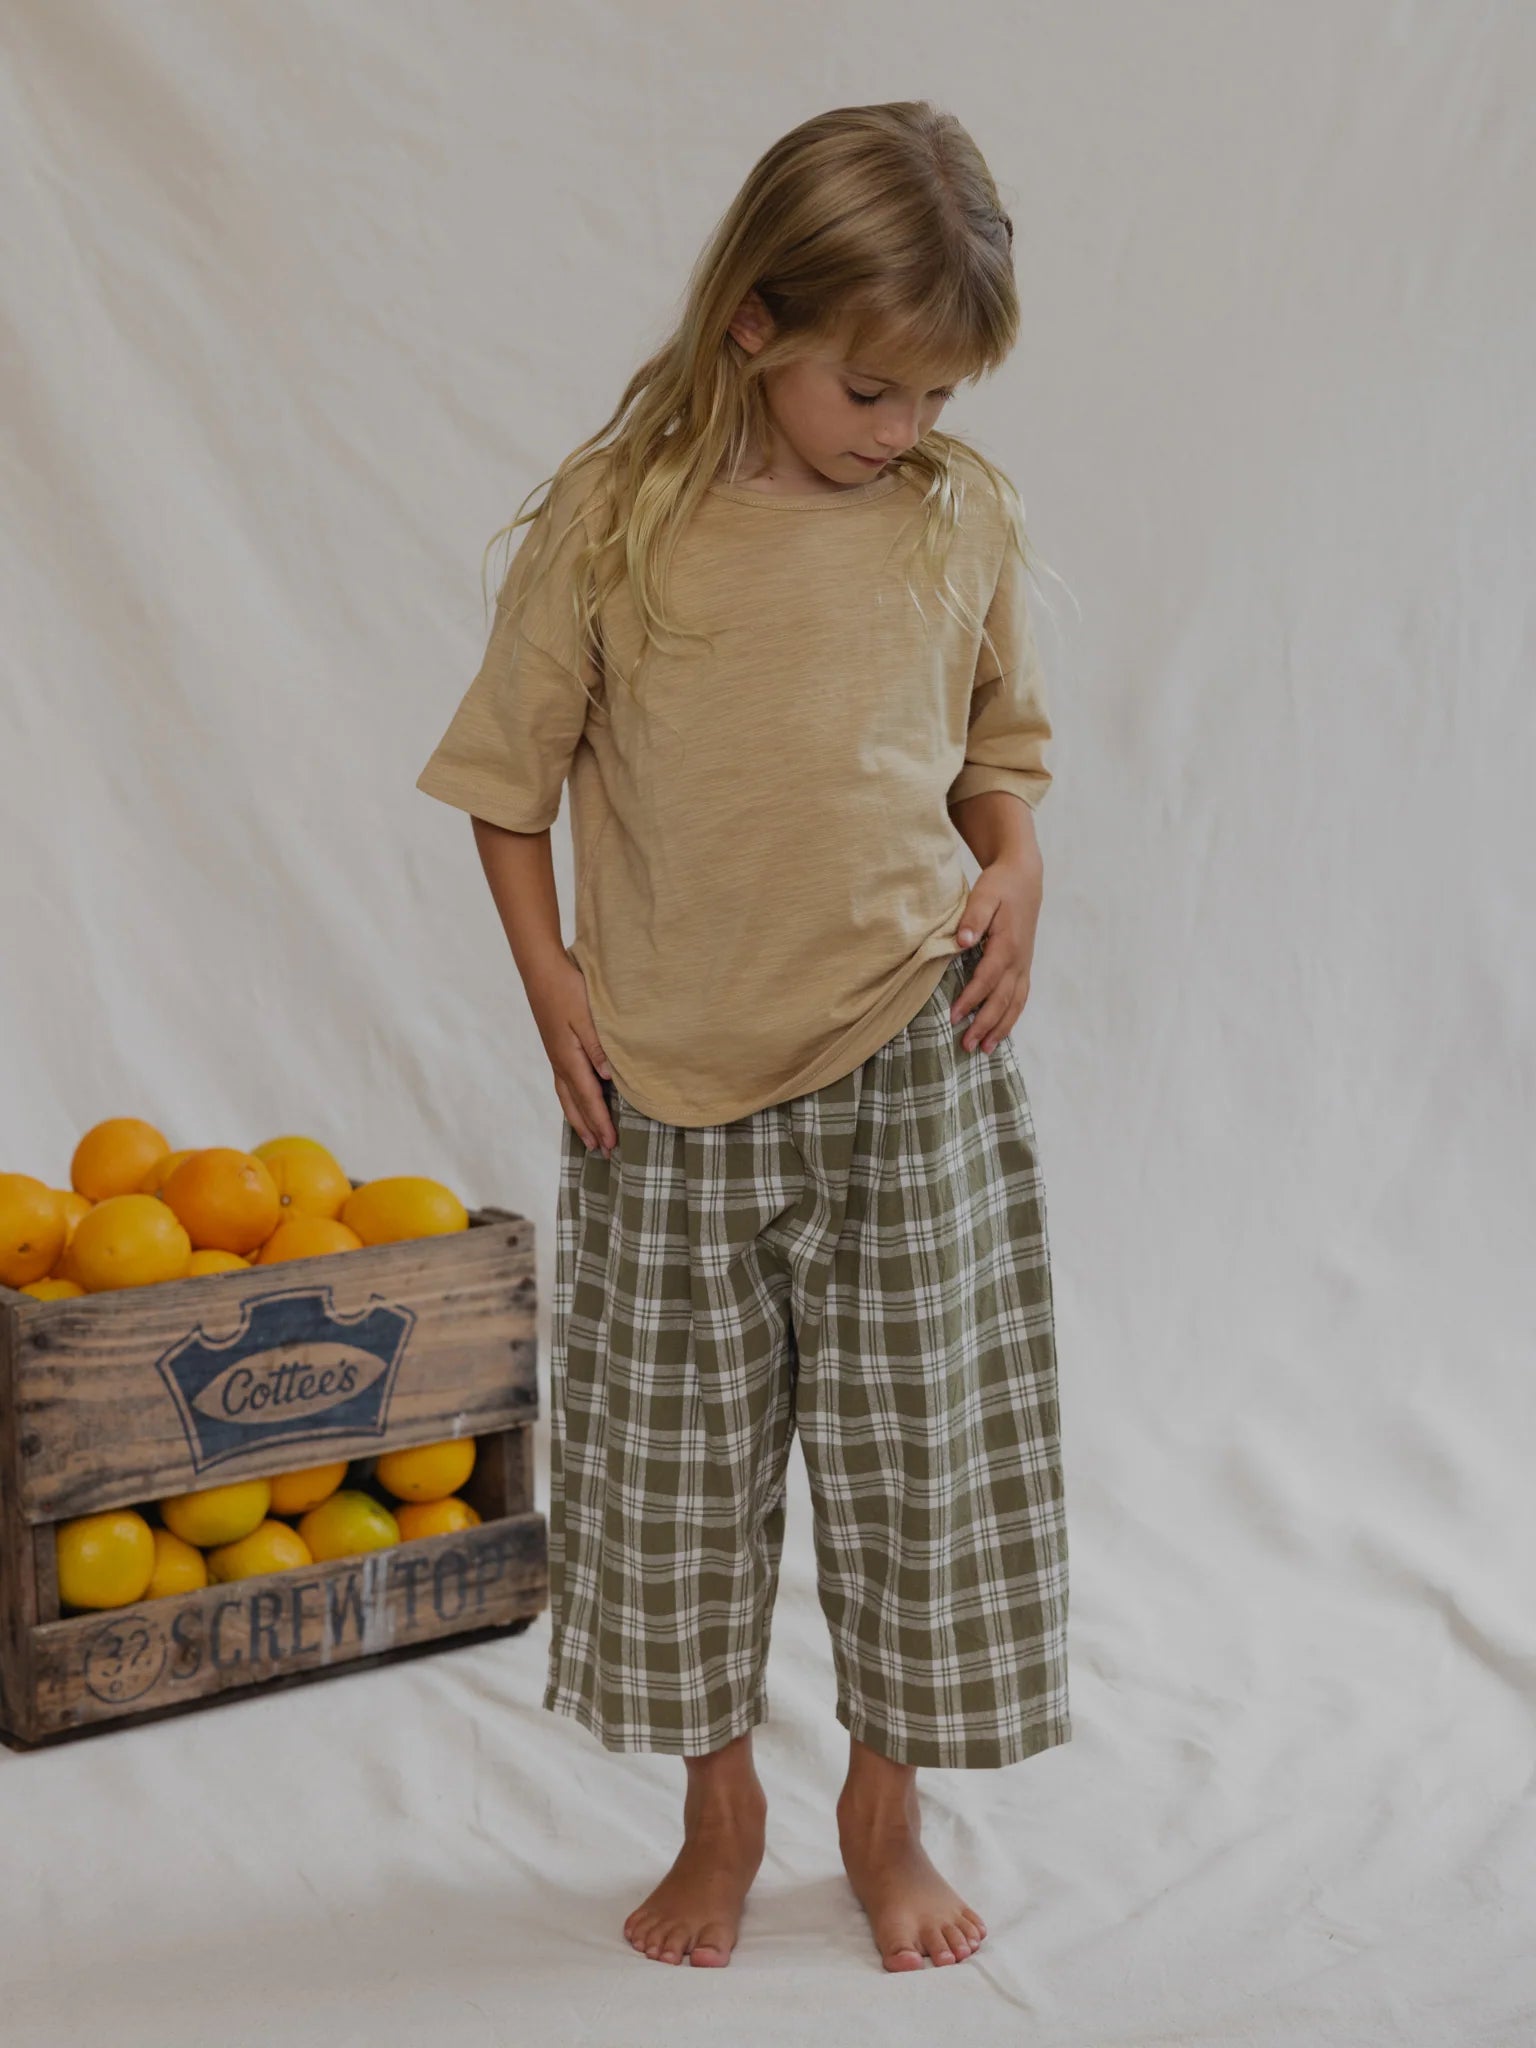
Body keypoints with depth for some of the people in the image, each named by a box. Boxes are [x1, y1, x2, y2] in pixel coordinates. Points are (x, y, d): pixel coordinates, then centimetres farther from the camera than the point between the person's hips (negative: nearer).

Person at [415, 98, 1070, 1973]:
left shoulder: (964, 515, -1)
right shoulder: (611, 520, -9)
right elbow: (505, 772, 1)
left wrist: (1015, 873, -4)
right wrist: (547, 975, -7)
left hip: (911, 1059, 1)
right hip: (671, 1071, -1)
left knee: (924, 1449, 7)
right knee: (674, 1460, 10)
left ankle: (885, 1816, 28)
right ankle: (720, 1815, 31)